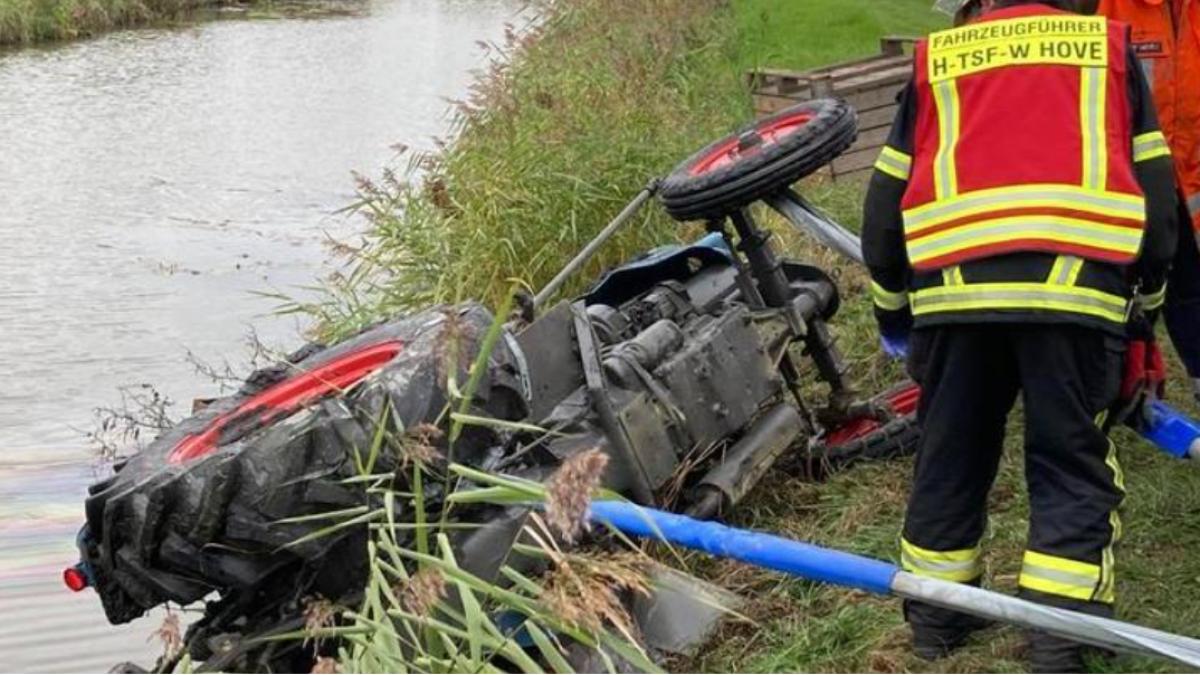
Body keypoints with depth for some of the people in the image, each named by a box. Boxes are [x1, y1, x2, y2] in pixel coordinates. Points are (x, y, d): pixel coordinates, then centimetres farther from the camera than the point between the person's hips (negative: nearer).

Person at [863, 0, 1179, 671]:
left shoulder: (936, 58, 24)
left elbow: (886, 200, 23)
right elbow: (1156, 190, 18)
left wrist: (892, 302, 36)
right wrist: (1145, 292, 31)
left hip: (953, 285, 2)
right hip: (1076, 283, -1)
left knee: (950, 453, 16)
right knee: (1073, 462, 9)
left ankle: (936, 616, 27)